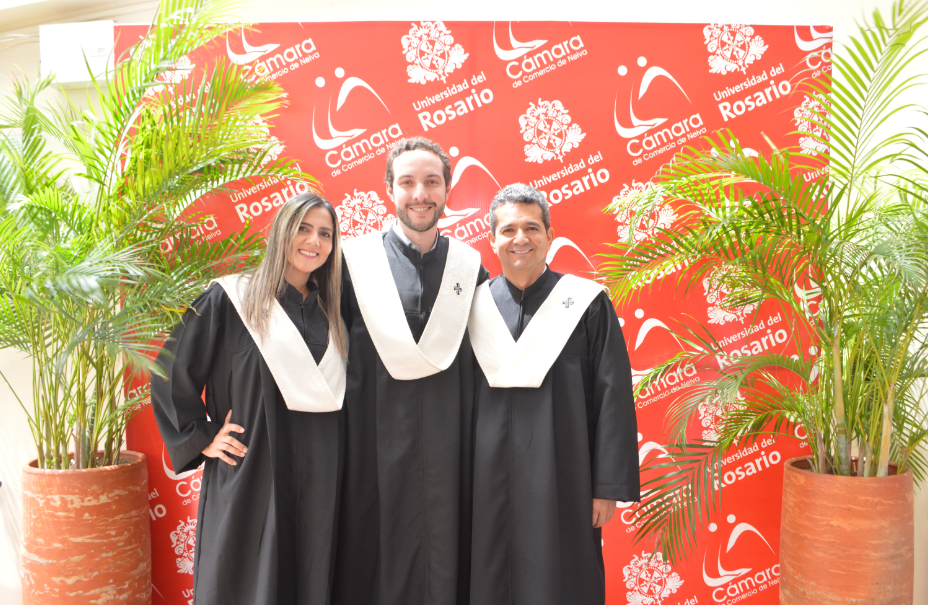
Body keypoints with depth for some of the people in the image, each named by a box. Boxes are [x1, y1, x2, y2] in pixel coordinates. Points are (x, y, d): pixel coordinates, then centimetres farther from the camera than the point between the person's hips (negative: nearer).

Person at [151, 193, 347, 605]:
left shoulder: (331, 312, 9)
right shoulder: (231, 299, -5)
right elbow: (172, 375, -1)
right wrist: (201, 439, -3)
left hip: (317, 482, 4)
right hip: (249, 475, -4)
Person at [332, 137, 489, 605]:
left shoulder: (470, 267, 5)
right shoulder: (355, 259, -1)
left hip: (447, 445, 2)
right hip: (375, 442, -1)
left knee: (442, 561, 10)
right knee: (376, 553, 8)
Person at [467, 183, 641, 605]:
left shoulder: (587, 304, -5)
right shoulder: (475, 305, 4)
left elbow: (613, 398, -5)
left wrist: (608, 487, -6)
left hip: (562, 479, -2)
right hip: (490, 478, 3)